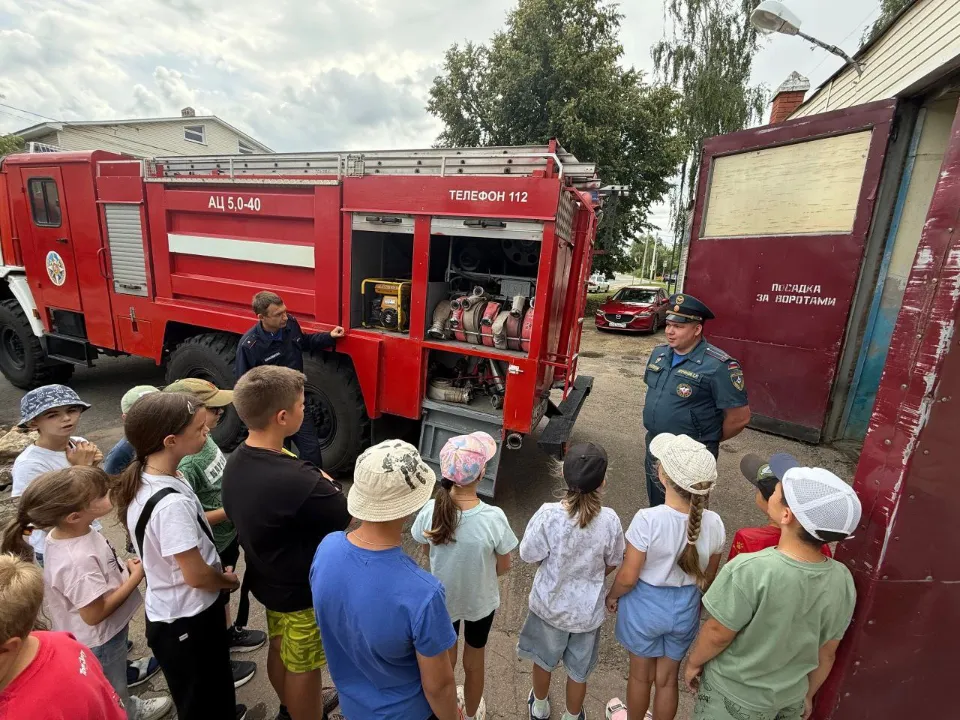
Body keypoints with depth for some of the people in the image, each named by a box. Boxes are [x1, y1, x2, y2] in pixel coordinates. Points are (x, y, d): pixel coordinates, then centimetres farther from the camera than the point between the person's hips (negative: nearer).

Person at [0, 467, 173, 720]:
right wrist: (135, 577, -22)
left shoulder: (65, 532, -12)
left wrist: (125, 567, -6)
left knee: (117, 688, 36)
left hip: (107, 633, 8)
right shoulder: (77, 560, -39)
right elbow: (94, 614, -27)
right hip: (99, 642, -8)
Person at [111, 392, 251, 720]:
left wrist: (217, 572, 4)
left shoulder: (145, 481, -7)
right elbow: (196, 575, -26)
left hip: (168, 613, 8)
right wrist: (228, 580, -6)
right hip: (187, 620, -8)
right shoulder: (171, 503, -34)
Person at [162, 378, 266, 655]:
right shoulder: (184, 465, -35)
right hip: (211, 549, -7)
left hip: (228, 536, 8)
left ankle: (229, 633, 53)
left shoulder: (204, 439, -8)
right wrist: (231, 510, -24)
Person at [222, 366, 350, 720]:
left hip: (266, 578, 8)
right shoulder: (296, 481, -40)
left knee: (279, 648, 30)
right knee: (303, 666, 17)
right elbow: (346, 515, -24)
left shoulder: (237, 461, -11)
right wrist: (326, 483, -8)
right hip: (302, 588, -8)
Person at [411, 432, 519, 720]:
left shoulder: (431, 511, -27)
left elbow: (427, 551, -6)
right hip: (480, 602, -1)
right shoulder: (494, 518, -33)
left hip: (442, 600, 2)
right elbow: (503, 568, -15)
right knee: (474, 662, 28)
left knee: (444, 660, 30)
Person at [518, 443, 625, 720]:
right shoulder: (610, 520, -24)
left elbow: (528, 555, -16)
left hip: (550, 604, 0)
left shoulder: (548, 514, -30)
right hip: (587, 609, 1)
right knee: (579, 670, 27)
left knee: (544, 659, 29)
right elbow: (611, 565, -7)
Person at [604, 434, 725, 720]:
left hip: (645, 605, -3)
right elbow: (708, 578, -1)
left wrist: (612, 596, 0)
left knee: (641, 674, 25)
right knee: (668, 678, 26)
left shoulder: (648, 519, -32)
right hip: (685, 608, 3)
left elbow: (628, 578, -21)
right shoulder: (713, 523, -18)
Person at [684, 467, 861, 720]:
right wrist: (807, 695, 16)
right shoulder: (842, 581, -17)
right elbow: (827, 654, -2)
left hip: (734, 698, -4)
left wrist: (693, 663, -2)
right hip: (790, 698, 4)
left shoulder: (750, 570, -35)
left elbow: (718, 635, -21)